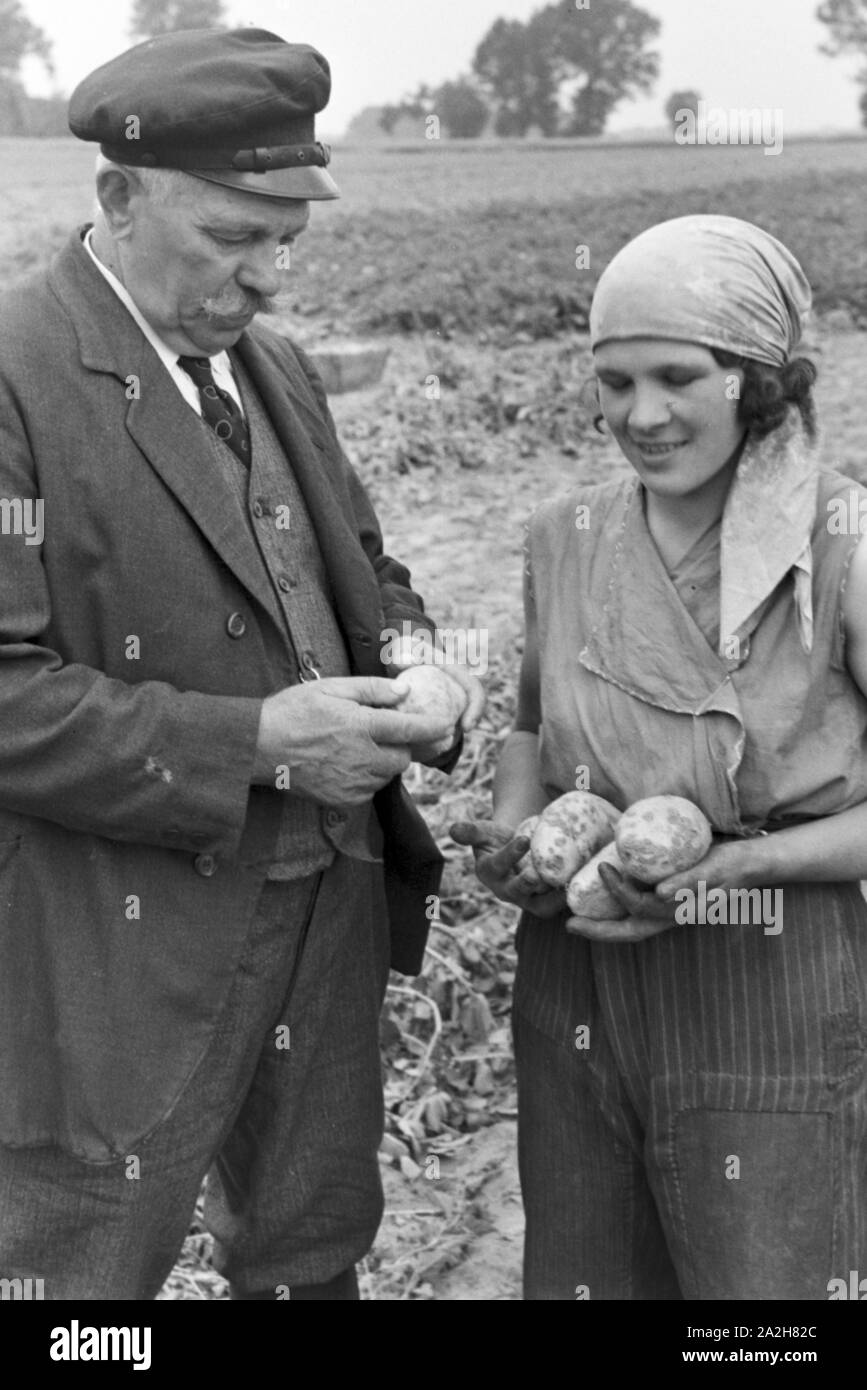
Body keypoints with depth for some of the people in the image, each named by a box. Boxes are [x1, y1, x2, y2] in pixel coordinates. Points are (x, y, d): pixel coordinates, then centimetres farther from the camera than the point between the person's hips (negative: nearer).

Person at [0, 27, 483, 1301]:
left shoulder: (276, 368, 10)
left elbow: (363, 569, 20)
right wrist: (254, 742, -23)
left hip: (332, 906, 7)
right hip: (122, 945, -7)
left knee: (313, 1257, 20)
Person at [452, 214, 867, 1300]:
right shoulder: (565, 537, 0)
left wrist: (734, 864, -22)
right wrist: (511, 827, -3)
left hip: (774, 1005, -4)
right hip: (577, 993, 5)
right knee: (578, 1277, 20)